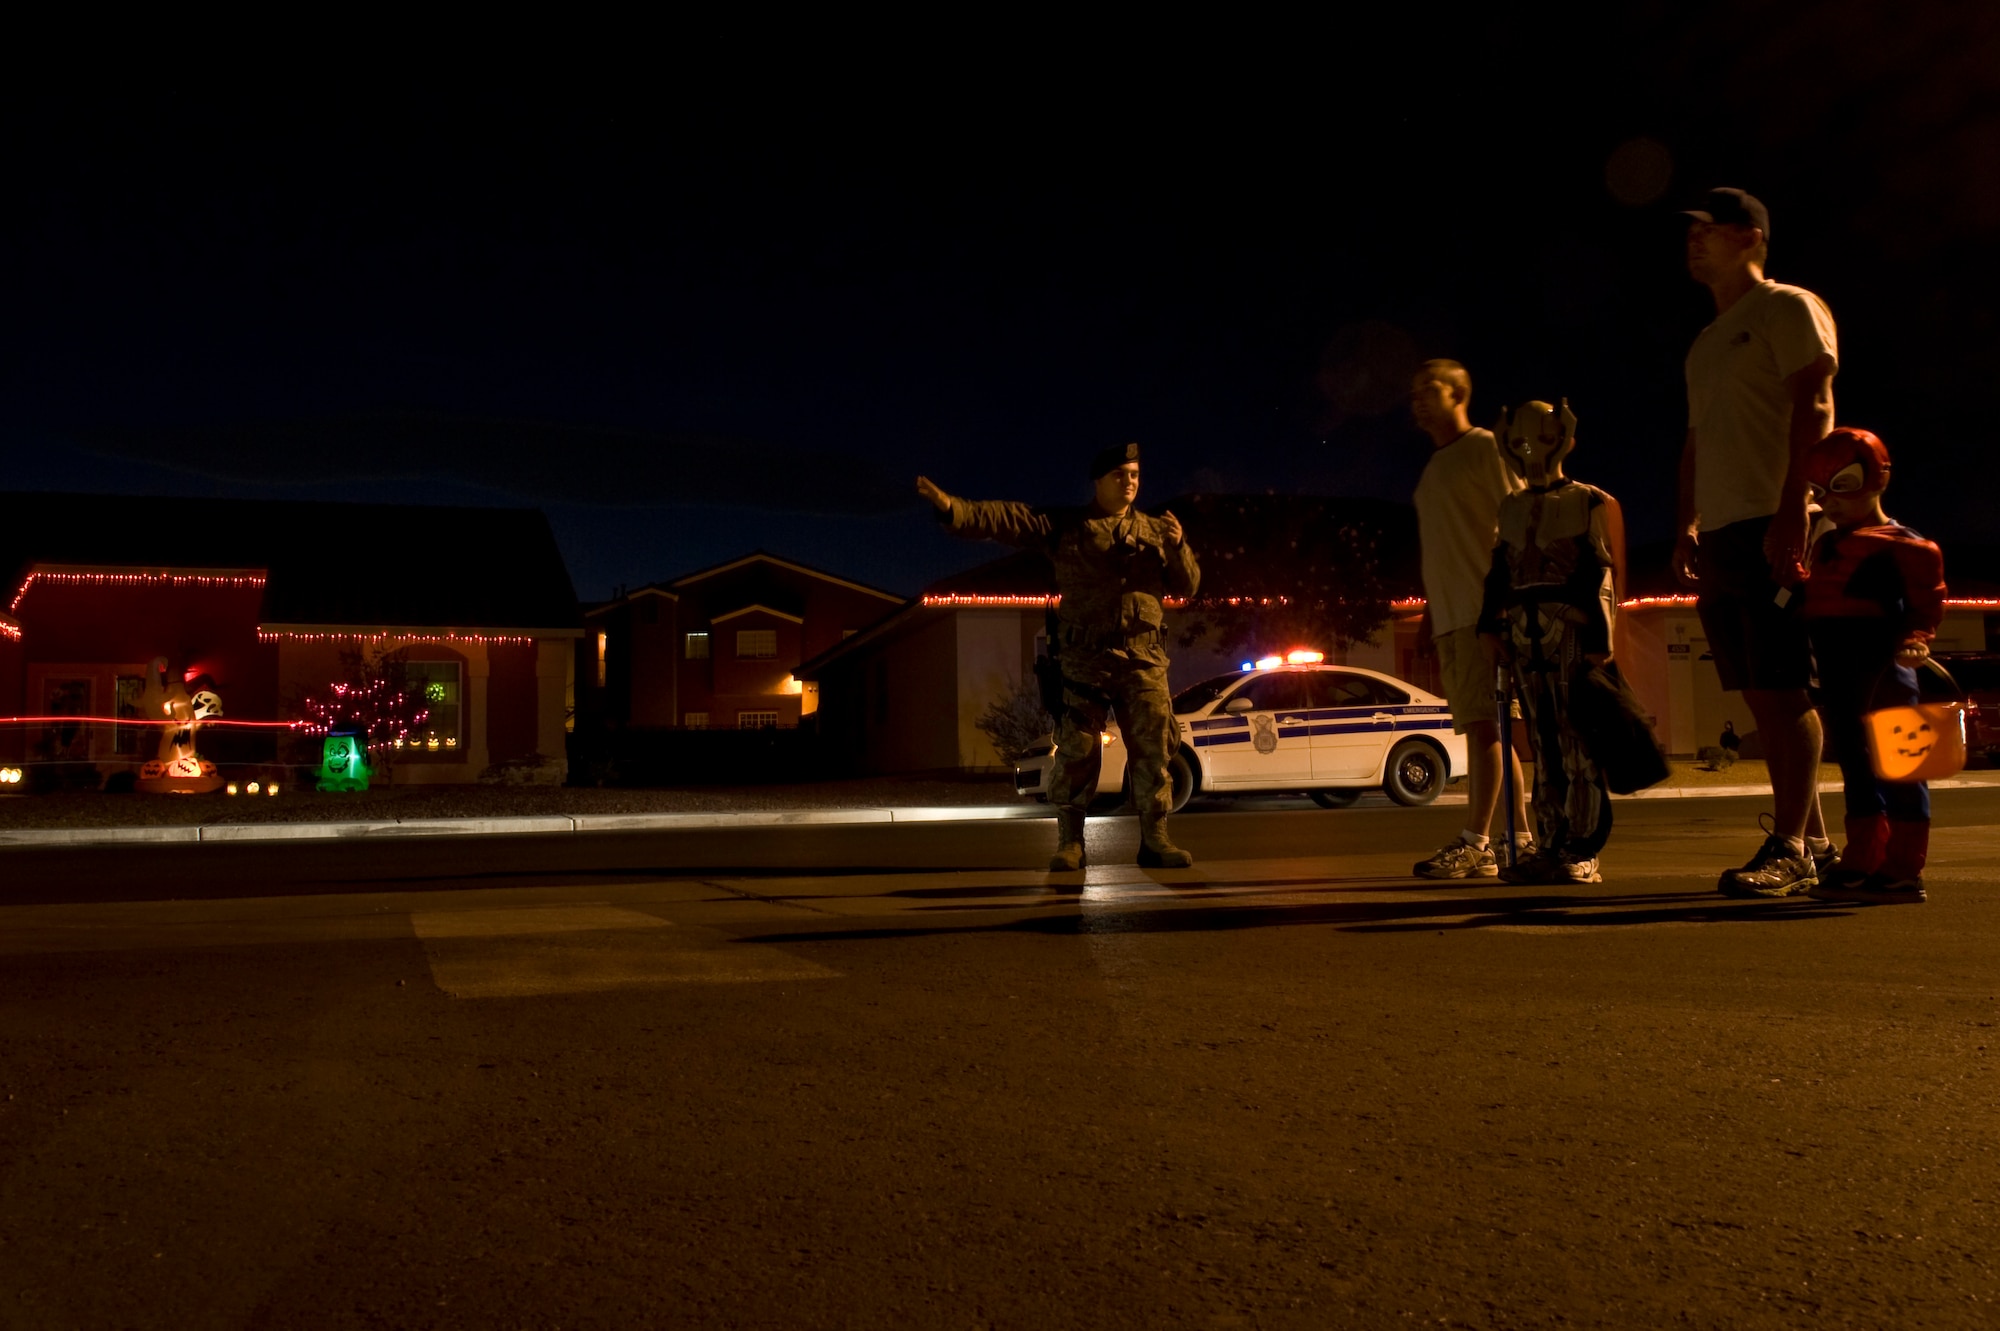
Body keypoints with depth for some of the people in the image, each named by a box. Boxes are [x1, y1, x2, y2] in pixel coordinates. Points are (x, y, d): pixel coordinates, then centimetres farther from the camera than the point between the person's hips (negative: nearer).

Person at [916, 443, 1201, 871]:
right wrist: (953, 507, -20)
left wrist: (1177, 546, -8)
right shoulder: (1064, 525, 7)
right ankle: (1070, 844, 7)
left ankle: (1154, 839, 11)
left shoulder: (1155, 530, 15)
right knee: (1075, 752, -1)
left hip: (1142, 659, 2)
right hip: (1084, 659, -2)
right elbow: (1003, 518, -5)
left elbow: (1187, 586, 11)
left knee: (1153, 748, 2)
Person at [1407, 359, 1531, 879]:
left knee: (1482, 721, -13)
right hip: (1450, 615, 8)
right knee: (1486, 726, 6)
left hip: (1484, 609, -8)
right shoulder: (1433, 468, 23)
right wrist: (1433, 612, 17)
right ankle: (1523, 837, 9)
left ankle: (1475, 842, -16)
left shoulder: (1486, 448, 0)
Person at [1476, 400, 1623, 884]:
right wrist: (1491, 623, 7)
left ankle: (1582, 851, -4)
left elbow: (1601, 574, -3)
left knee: (1578, 745, -6)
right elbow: (1499, 571, 18)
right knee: (1543, 744, 7)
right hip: (1524, 635, 5)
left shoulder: (1589, 502, 3)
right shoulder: (1511, 507, 19)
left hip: (1572, 631, -5)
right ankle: (1550, 847, 10)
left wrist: (1599, 639, -10)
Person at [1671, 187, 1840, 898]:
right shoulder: (1706, 341, 24)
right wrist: (1687, 528, 17)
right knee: (1761, 694, 7)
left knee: (1782, 689, -10)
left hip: (1774, 526, -8)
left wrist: (1791, 511, -20)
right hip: (1719, 535, 8)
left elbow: (1814, 411, -11)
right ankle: (1814, 842, 14)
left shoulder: (1790, 308, 0)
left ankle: (1790, 847, -8)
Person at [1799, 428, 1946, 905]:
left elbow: (1928, 601, -10)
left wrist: (1915, 639, -21)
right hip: (1840, 678, 8)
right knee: (1855, 764, 11)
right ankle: (1863, 861, 16)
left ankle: (1903, 869, -1)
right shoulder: (1825, 547, 17)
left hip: (1883, 674, -8)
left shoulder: (1899, 546, -8)